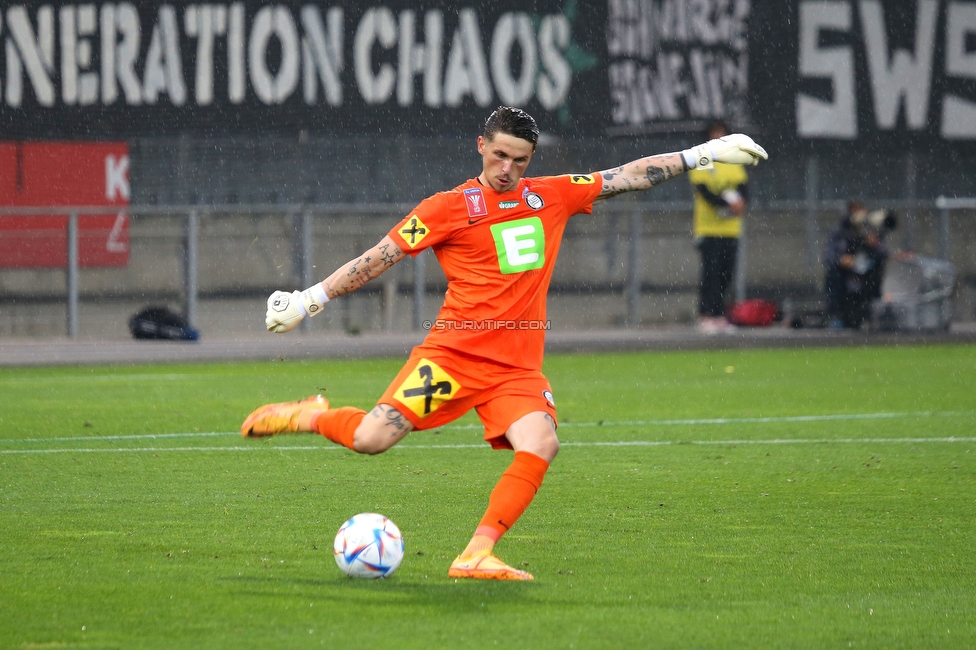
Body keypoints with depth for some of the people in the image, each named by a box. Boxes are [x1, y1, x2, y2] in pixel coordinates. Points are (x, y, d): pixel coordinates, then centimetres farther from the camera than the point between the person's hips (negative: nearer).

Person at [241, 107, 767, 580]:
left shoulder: (553, 196, 12)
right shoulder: (448, 208, 0)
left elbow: (629, 176, 18)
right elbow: (378, 258, 2)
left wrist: (703, 154, 17)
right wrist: (309, 300, 1)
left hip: (519, 366, 4)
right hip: (454, 352, -3)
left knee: (540, 445, -24)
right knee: (371, 439, -16)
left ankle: (475, 556, -23)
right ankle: (310, 416, 17)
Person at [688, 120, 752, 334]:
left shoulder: (733, 162, 15)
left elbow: (743, 186, 6)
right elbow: (703, 190, -12)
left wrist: (739, 202, -16)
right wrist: (728, 203, -22)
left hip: (731, 227, 5)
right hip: (708, 226, -5)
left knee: (726, 274, 4)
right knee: (710, 272, -7)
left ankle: (719, 316, 9)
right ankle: (706, 316, -4)